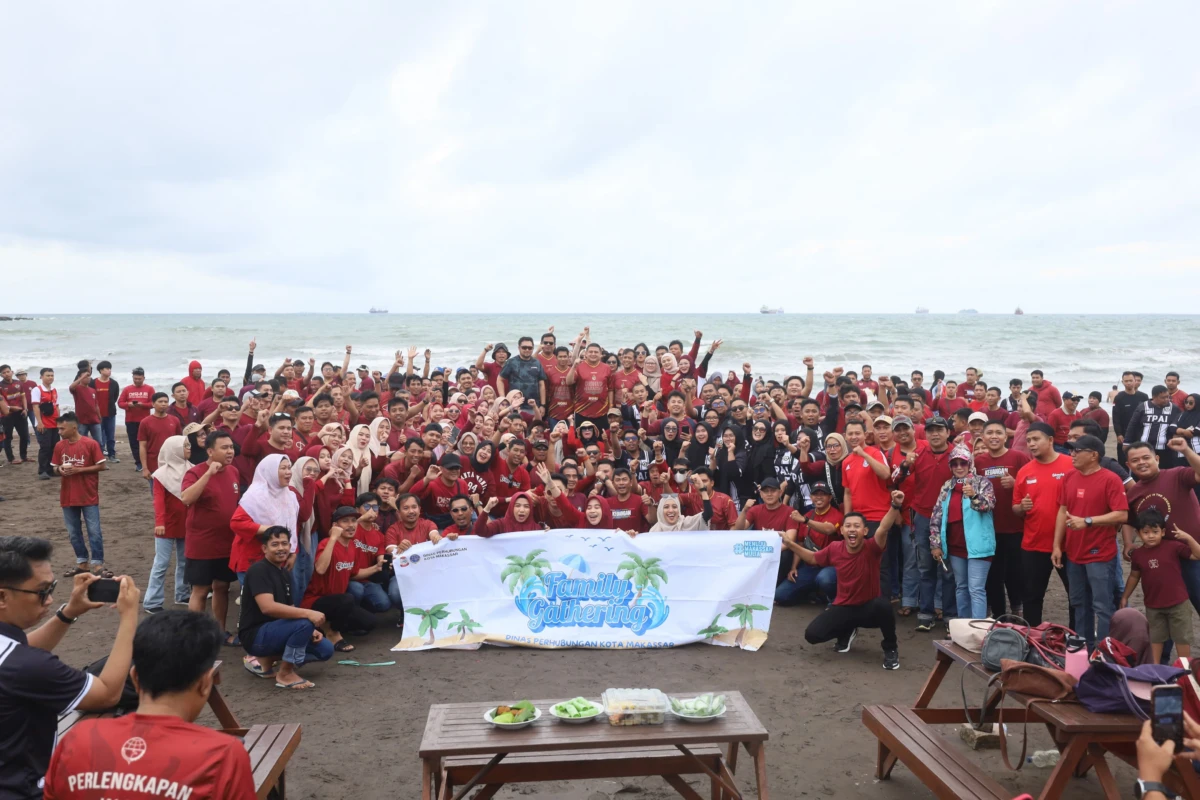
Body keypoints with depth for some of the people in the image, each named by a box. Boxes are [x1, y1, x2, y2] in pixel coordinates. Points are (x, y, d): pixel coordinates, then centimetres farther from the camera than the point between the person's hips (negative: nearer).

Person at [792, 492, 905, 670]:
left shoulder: (872, 548, -20)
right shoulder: (834, 548, -8)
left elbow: (883, 528, -41)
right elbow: (813, 558, 12)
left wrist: (895, 506, -59)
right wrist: (789, 544, 2)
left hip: (869, 607, -3)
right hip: (843, 607, 3)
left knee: (883, 605, -40)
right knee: (812, 635, -17)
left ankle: (891, 648, -8)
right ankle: (847, 631, 18)